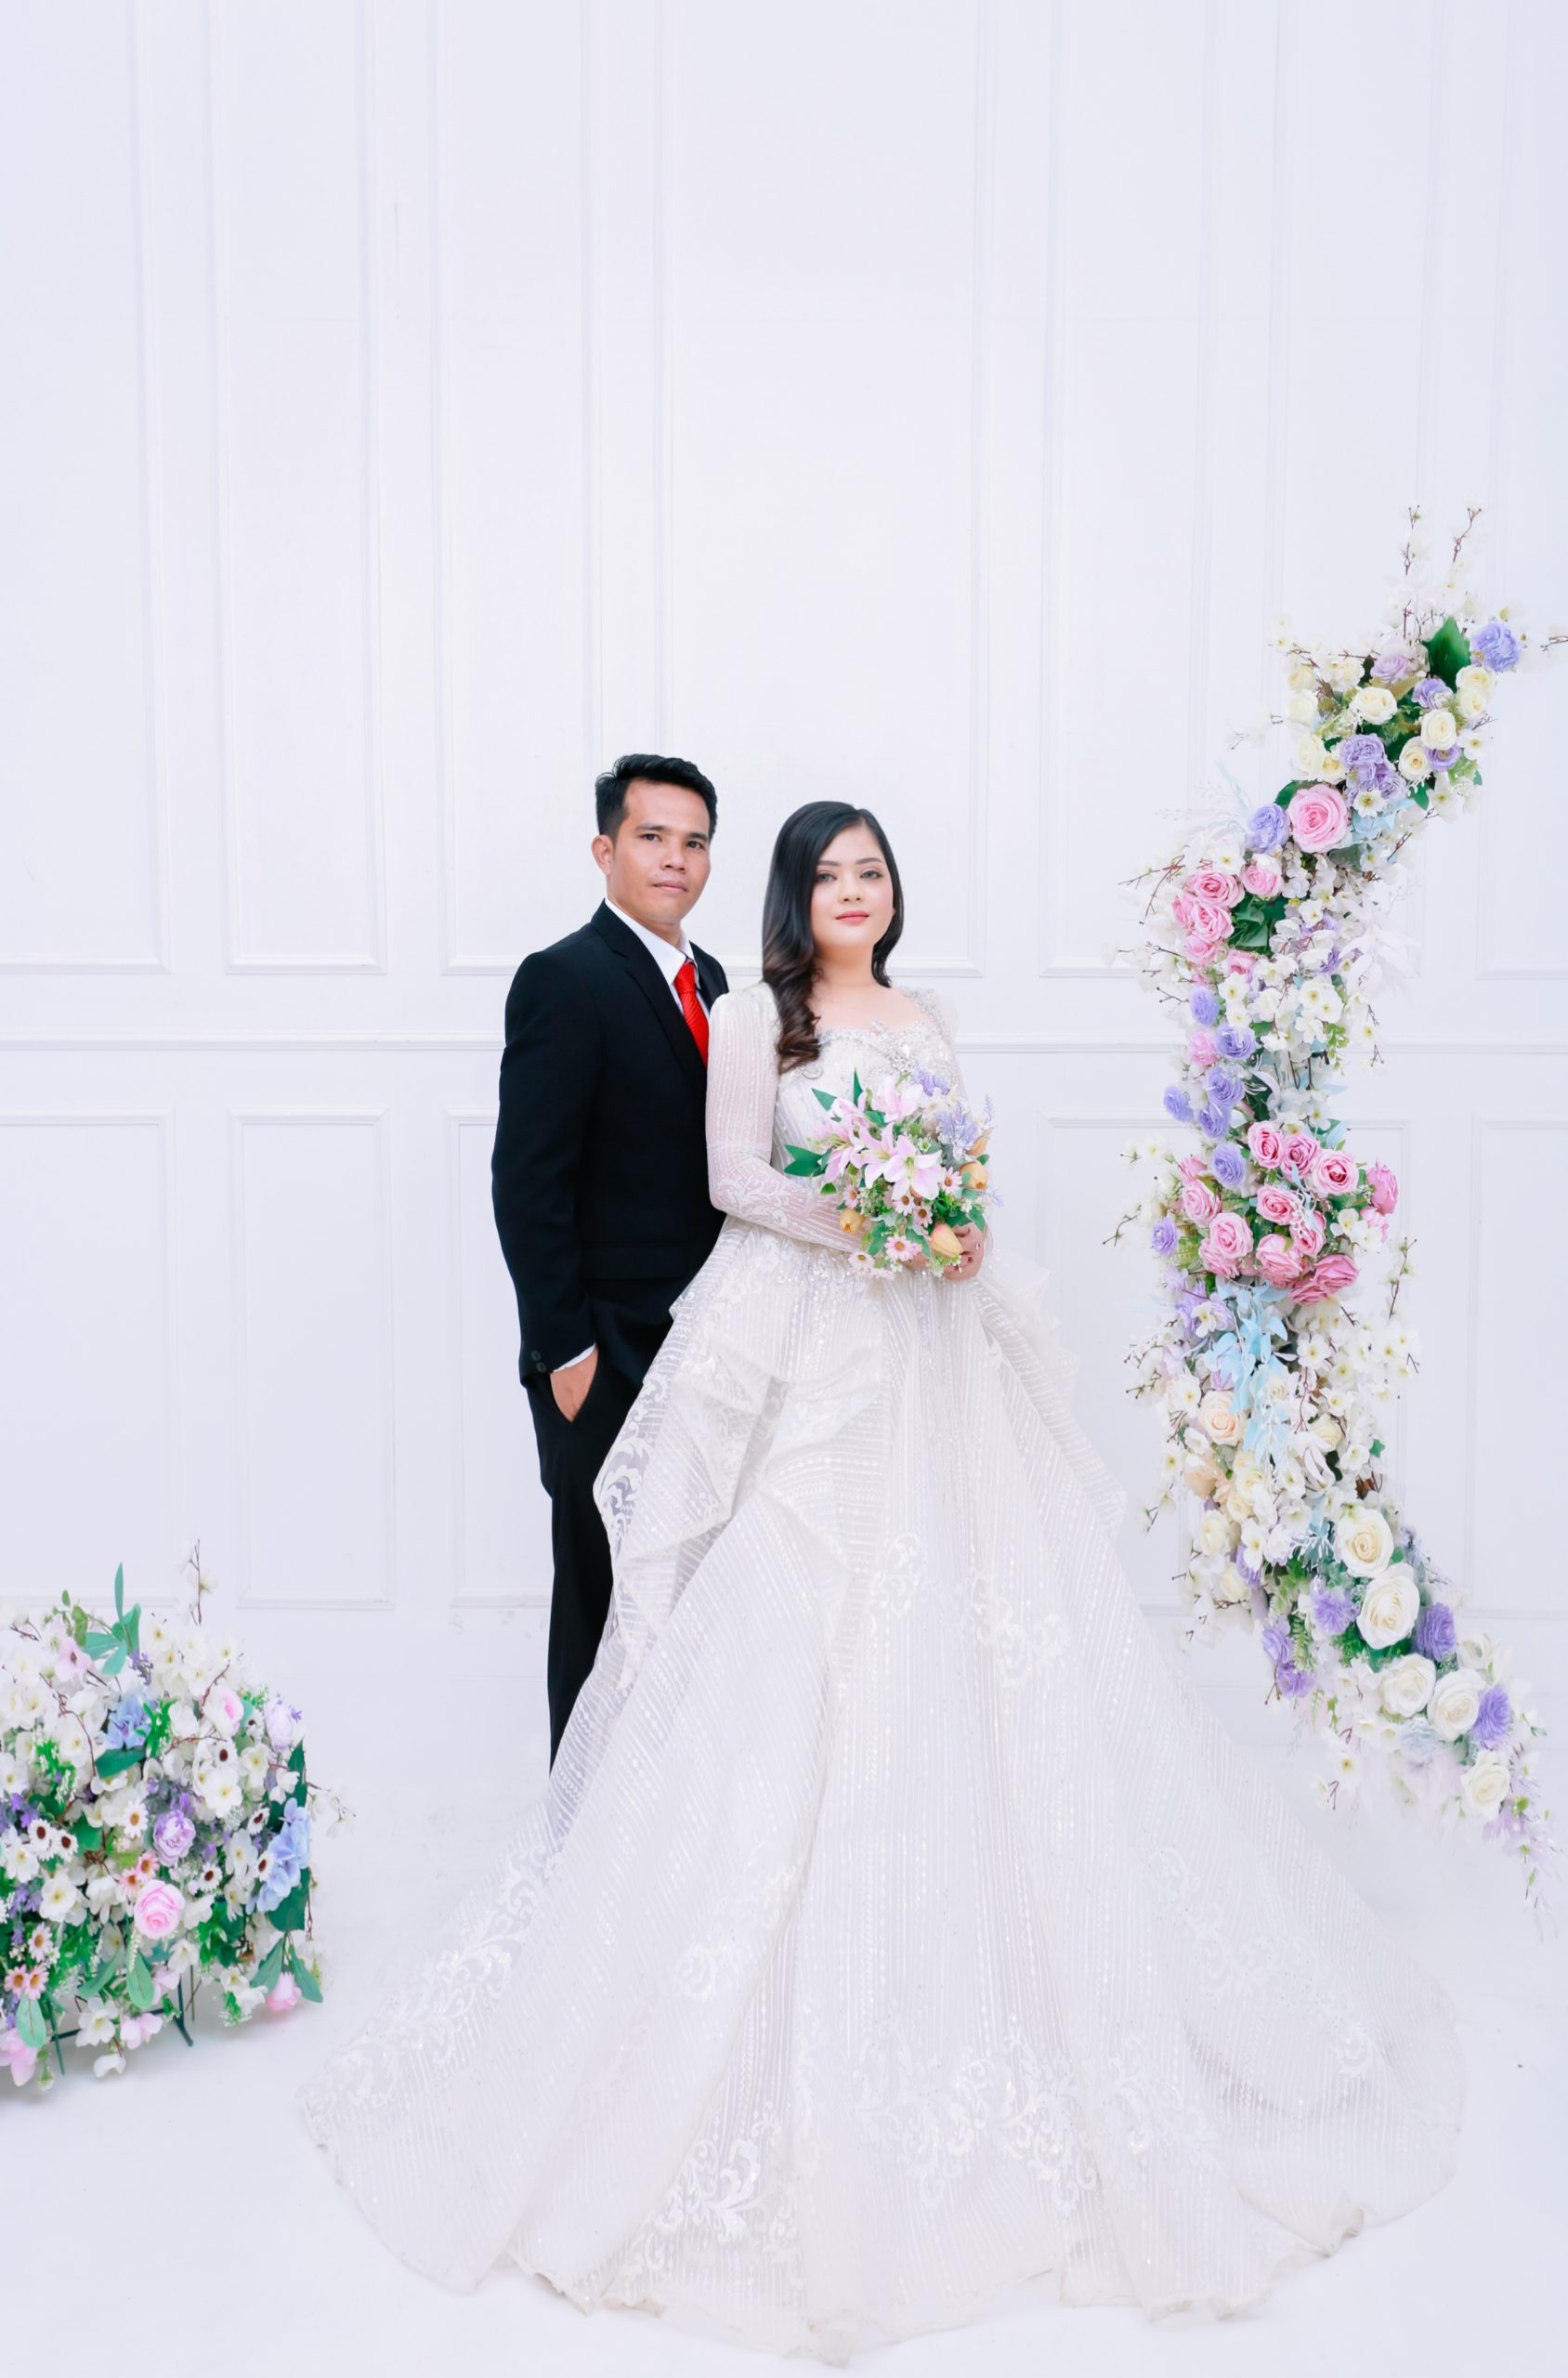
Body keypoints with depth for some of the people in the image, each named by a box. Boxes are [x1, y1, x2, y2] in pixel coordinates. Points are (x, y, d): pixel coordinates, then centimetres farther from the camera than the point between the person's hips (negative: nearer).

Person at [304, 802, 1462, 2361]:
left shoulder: (927, 1023, 16)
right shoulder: (752, 1018, 0)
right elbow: (734, 1177, -6)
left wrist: (963, 1235, -5)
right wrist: (862, 1225, -20)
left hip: (926, 1356, 5)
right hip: (801, 1354, -5)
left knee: (946, 1623, 6)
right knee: (787, 1627, -4)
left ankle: (947, 1933, 22)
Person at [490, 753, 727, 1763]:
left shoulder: (709, 979, 13)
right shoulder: (565, 979, -12)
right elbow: (528, 1184, -16)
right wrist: (566, 1349, -17)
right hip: (608, 1356, -7)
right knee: (605, 1595, 5)